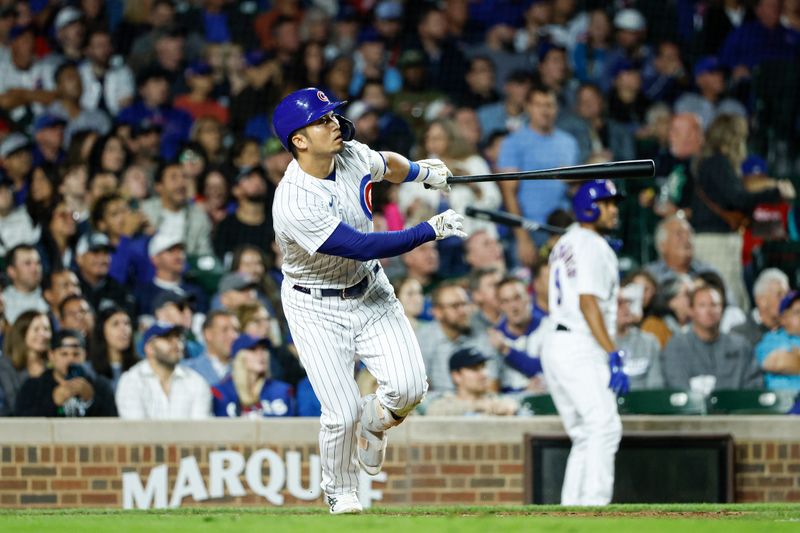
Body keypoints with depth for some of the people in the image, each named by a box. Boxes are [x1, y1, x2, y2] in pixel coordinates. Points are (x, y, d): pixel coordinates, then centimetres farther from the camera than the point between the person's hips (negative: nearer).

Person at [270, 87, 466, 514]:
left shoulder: (352, 156, -8)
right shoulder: (294, 204, -31)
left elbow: (387, 164, 19)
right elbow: (361, 246, -32)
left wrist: (423, 173, 8)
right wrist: (430, 231, -29)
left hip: (370, 292, 6)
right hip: (317, 309, -5)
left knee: (408, 386, -12)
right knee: (342, 413, -10)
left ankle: (373, 424, 23)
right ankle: (339, 493, 19)